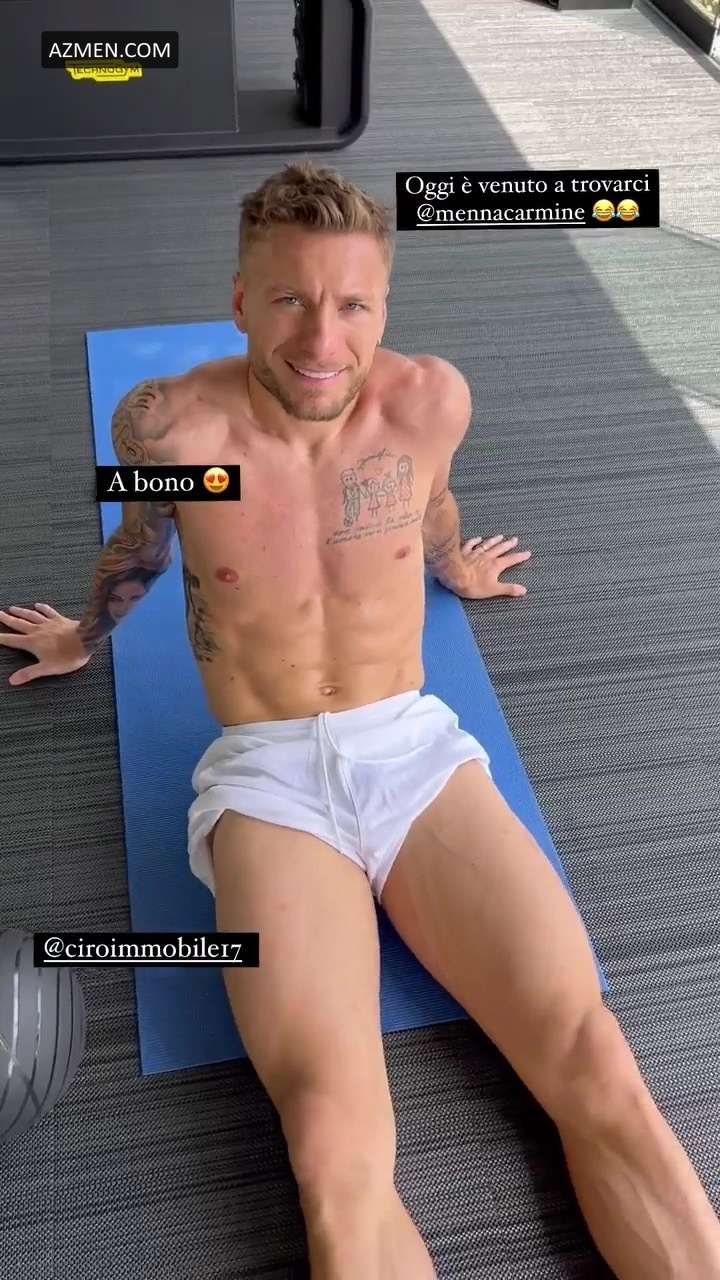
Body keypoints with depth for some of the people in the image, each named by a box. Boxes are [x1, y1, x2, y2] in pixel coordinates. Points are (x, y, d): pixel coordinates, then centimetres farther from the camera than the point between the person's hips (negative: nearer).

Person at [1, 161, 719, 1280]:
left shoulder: (431, 399, -3)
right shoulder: (168, 421, -7)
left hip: (419, 748, 2)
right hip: (267, 779, -1)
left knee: (600, 1080, -14)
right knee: (340, 1163, -24)